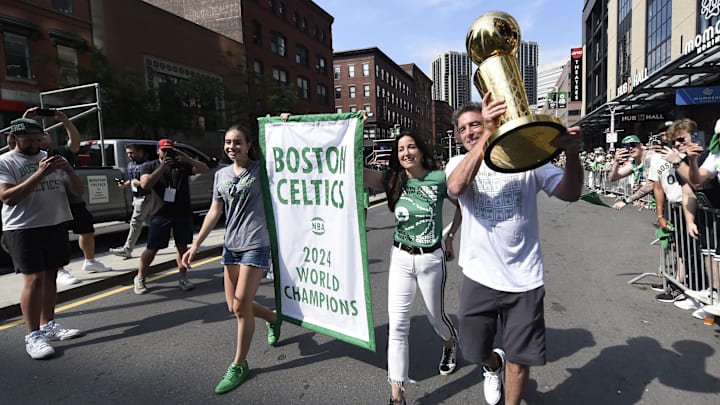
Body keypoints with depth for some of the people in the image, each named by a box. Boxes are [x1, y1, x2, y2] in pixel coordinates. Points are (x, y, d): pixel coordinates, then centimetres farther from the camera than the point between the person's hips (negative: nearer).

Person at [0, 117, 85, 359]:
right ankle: (33, 336, -1)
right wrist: (39, 174, -23)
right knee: (34, 280, -8)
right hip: (24, 230, -5)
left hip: (56, 225, 5)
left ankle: (48, 325, 21)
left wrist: (69, 170, -10)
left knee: (50, 277, 10)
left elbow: (78, 191, 9)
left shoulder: (51, 159, 11)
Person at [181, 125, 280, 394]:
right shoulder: (221, 175, 9)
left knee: (241, 306, -5)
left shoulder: (259, 169, -2)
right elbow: (214, 212, 9)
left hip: (255, 245, -5)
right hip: (231, 246, 6)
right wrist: (195, 245, 5)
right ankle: (273, 318, 39)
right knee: (234, 307, 10)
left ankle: (239, 365, 14)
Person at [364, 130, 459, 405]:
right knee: (397, 326, 0)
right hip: (400, 258, 2)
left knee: (435, 315, 20)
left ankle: (450, 344, 57)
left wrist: (449, 236, 5)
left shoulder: (439, 179, -10)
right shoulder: (392, 179, -4)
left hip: (431, 259, -2)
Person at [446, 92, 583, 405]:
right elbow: (456, 186, -26)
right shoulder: (459, 163, -2)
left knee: (519, 358, 14)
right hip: (479, 276, 1)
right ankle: (493, 363, 55)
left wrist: (572, 153, -31)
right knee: (475, 350, 19)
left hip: (524, 279, -1)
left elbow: (570, 194, -12)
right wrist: (489, 134, -33)